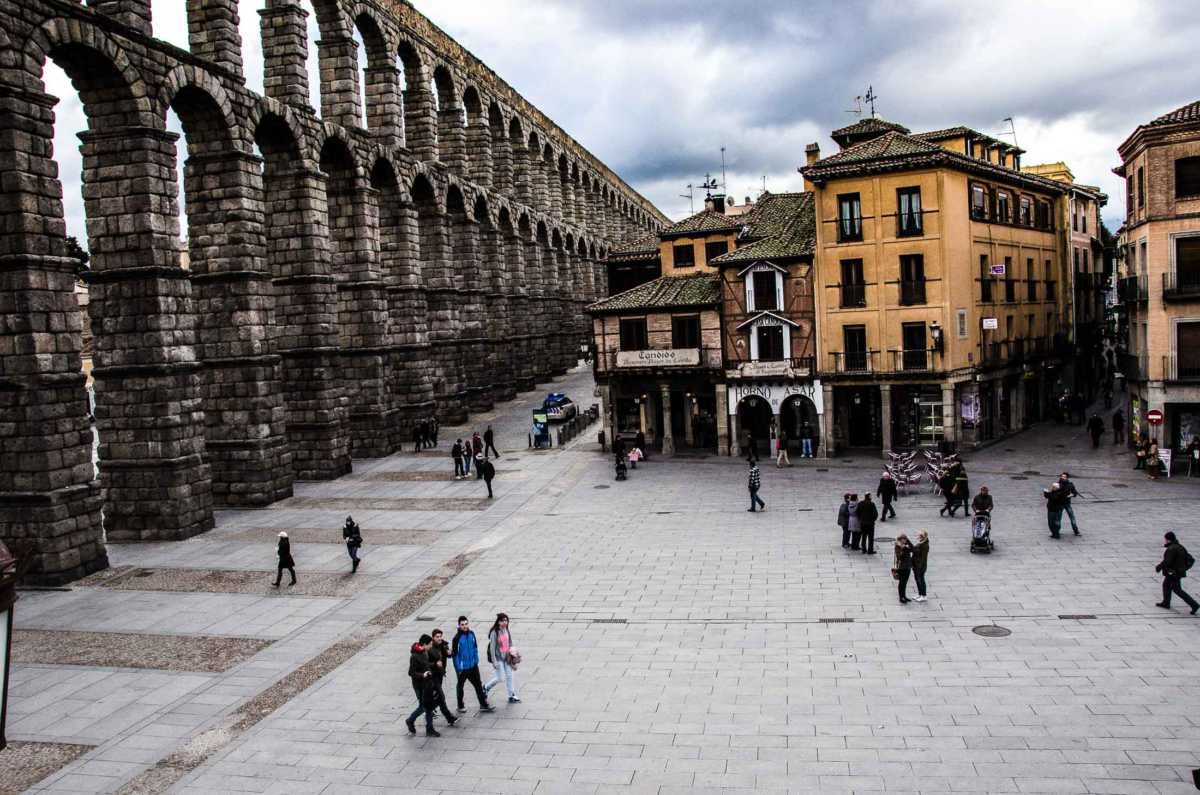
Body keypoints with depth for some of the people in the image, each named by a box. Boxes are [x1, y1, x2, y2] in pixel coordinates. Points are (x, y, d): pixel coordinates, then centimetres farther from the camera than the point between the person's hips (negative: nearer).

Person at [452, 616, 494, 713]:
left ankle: (483, 705, 18)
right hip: (463, 667, -5)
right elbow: (454, 653, -16)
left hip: (473, 665, 5)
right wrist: (458, 668, -15)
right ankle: (461, 706, 31)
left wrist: (476, 660, 9)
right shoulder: (457, 637, -20)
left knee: (478, 685, 9)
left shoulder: (471, 633, -3)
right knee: (460, 686, 14)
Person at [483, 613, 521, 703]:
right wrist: (494, 661, -15)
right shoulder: (495, 633, -17)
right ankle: (486, 687, 23)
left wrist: (513, 654, 11)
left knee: (509, 676, 7)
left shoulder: (507, 631, 3)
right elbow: (492, 647, -15)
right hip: (498, 658, -6)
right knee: (500, 678, -1)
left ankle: (511, 696, 16)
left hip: (507, 657, 6)